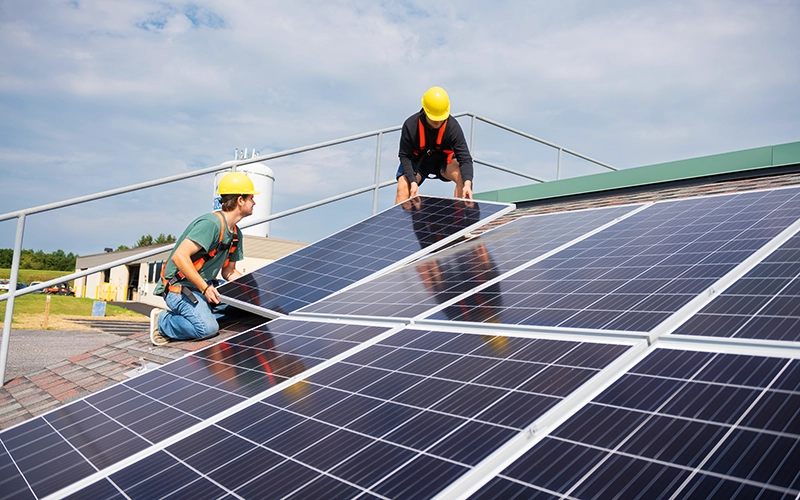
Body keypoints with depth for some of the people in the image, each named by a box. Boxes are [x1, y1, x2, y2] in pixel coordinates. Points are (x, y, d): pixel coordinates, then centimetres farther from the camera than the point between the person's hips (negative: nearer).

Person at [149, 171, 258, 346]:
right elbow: (179, 256, -29)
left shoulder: (236, 234, 8)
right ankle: (163, 321, -3)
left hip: (204, 286, 9)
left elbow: (229, 272, 15)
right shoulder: (211, 223, -21)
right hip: (179, 286, -9)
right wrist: (205, 288, -31)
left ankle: (197, 314, 2)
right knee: (208, 328, -27)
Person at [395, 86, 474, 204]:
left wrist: (467, 184, -48)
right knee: (403, 187, -24)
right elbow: (405, 156, -22)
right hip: (417, 161, 0)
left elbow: (464, 158, -31)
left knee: (463, 177, -26)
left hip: (444, 161, 1)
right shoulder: (410, 126, -28)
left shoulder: (453, 126, -28)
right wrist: (413, 182, -36)